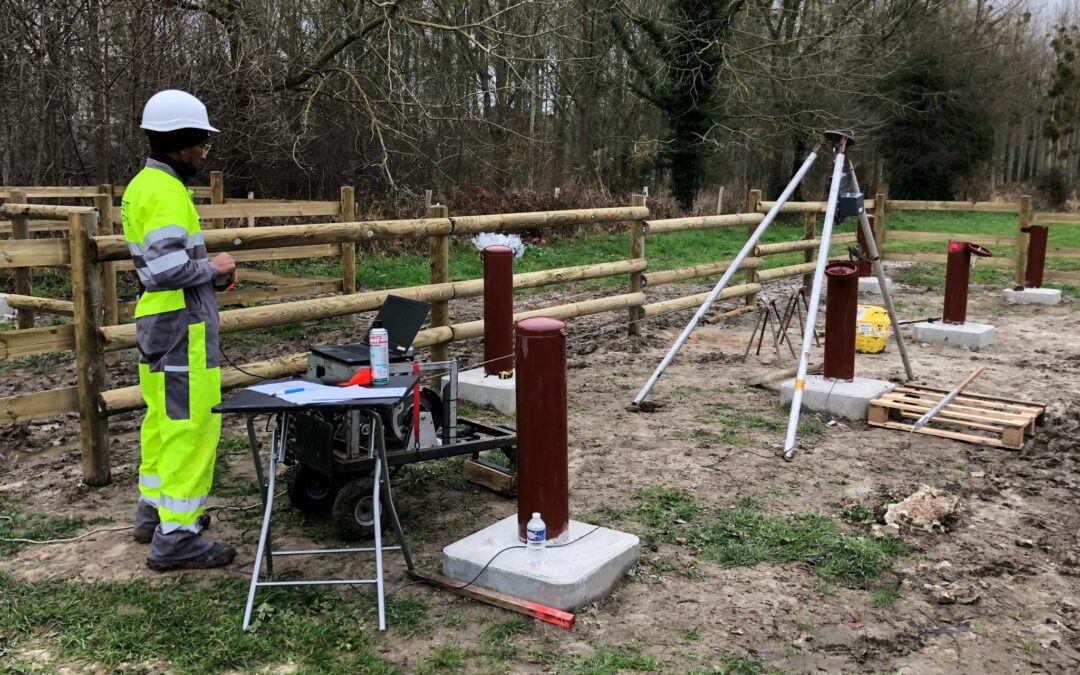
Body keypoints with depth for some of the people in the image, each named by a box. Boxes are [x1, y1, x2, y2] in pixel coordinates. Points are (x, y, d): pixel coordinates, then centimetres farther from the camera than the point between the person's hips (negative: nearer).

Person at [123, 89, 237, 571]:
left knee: (162, 419, 19)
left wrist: (209, 272, 9)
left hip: (157, 323, 10)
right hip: (182, 327, -10)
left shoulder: (142, 185, 14)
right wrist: (213, 268, -10)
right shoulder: (166, 193, -17)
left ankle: (154, 510, 32)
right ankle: (175, 537, -1)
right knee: (192, 426, -6)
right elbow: (170, 265, -27)